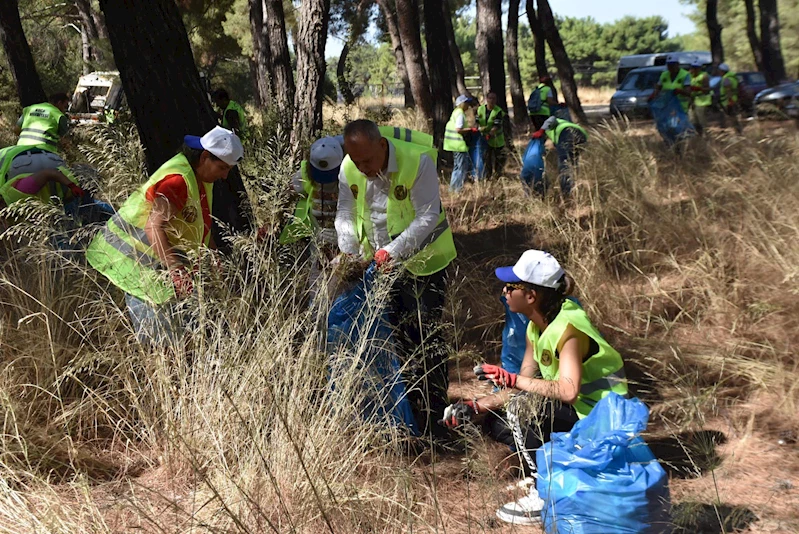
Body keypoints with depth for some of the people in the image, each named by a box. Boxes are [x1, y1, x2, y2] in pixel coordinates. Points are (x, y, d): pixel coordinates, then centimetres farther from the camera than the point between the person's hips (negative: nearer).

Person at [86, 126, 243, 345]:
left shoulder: (200, 177, 7)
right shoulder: (177, 180, -25)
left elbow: (202, 224, 21)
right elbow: (154, 228, -34)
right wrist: (176, 270, -42)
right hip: (138, 259, -10)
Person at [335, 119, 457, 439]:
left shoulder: (417, 161, -23)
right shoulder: (349, 168, -6)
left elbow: (427, 217, -24)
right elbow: (346, 214, 3)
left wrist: (394, 251, -30)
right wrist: (349, 250, -14)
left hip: (420, 262, -5)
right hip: (376, 264, 5)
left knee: (424, 337, -3)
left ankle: (431, 412, 8)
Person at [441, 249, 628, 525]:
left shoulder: (567, 328, -24)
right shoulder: (536, 327, 2)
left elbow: (568, 391, -37)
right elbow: (522, 385, 5)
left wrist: (511, 379, -31)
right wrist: (475, 406, -2)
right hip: (580, 408, 9)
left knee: (524, 407, -22)